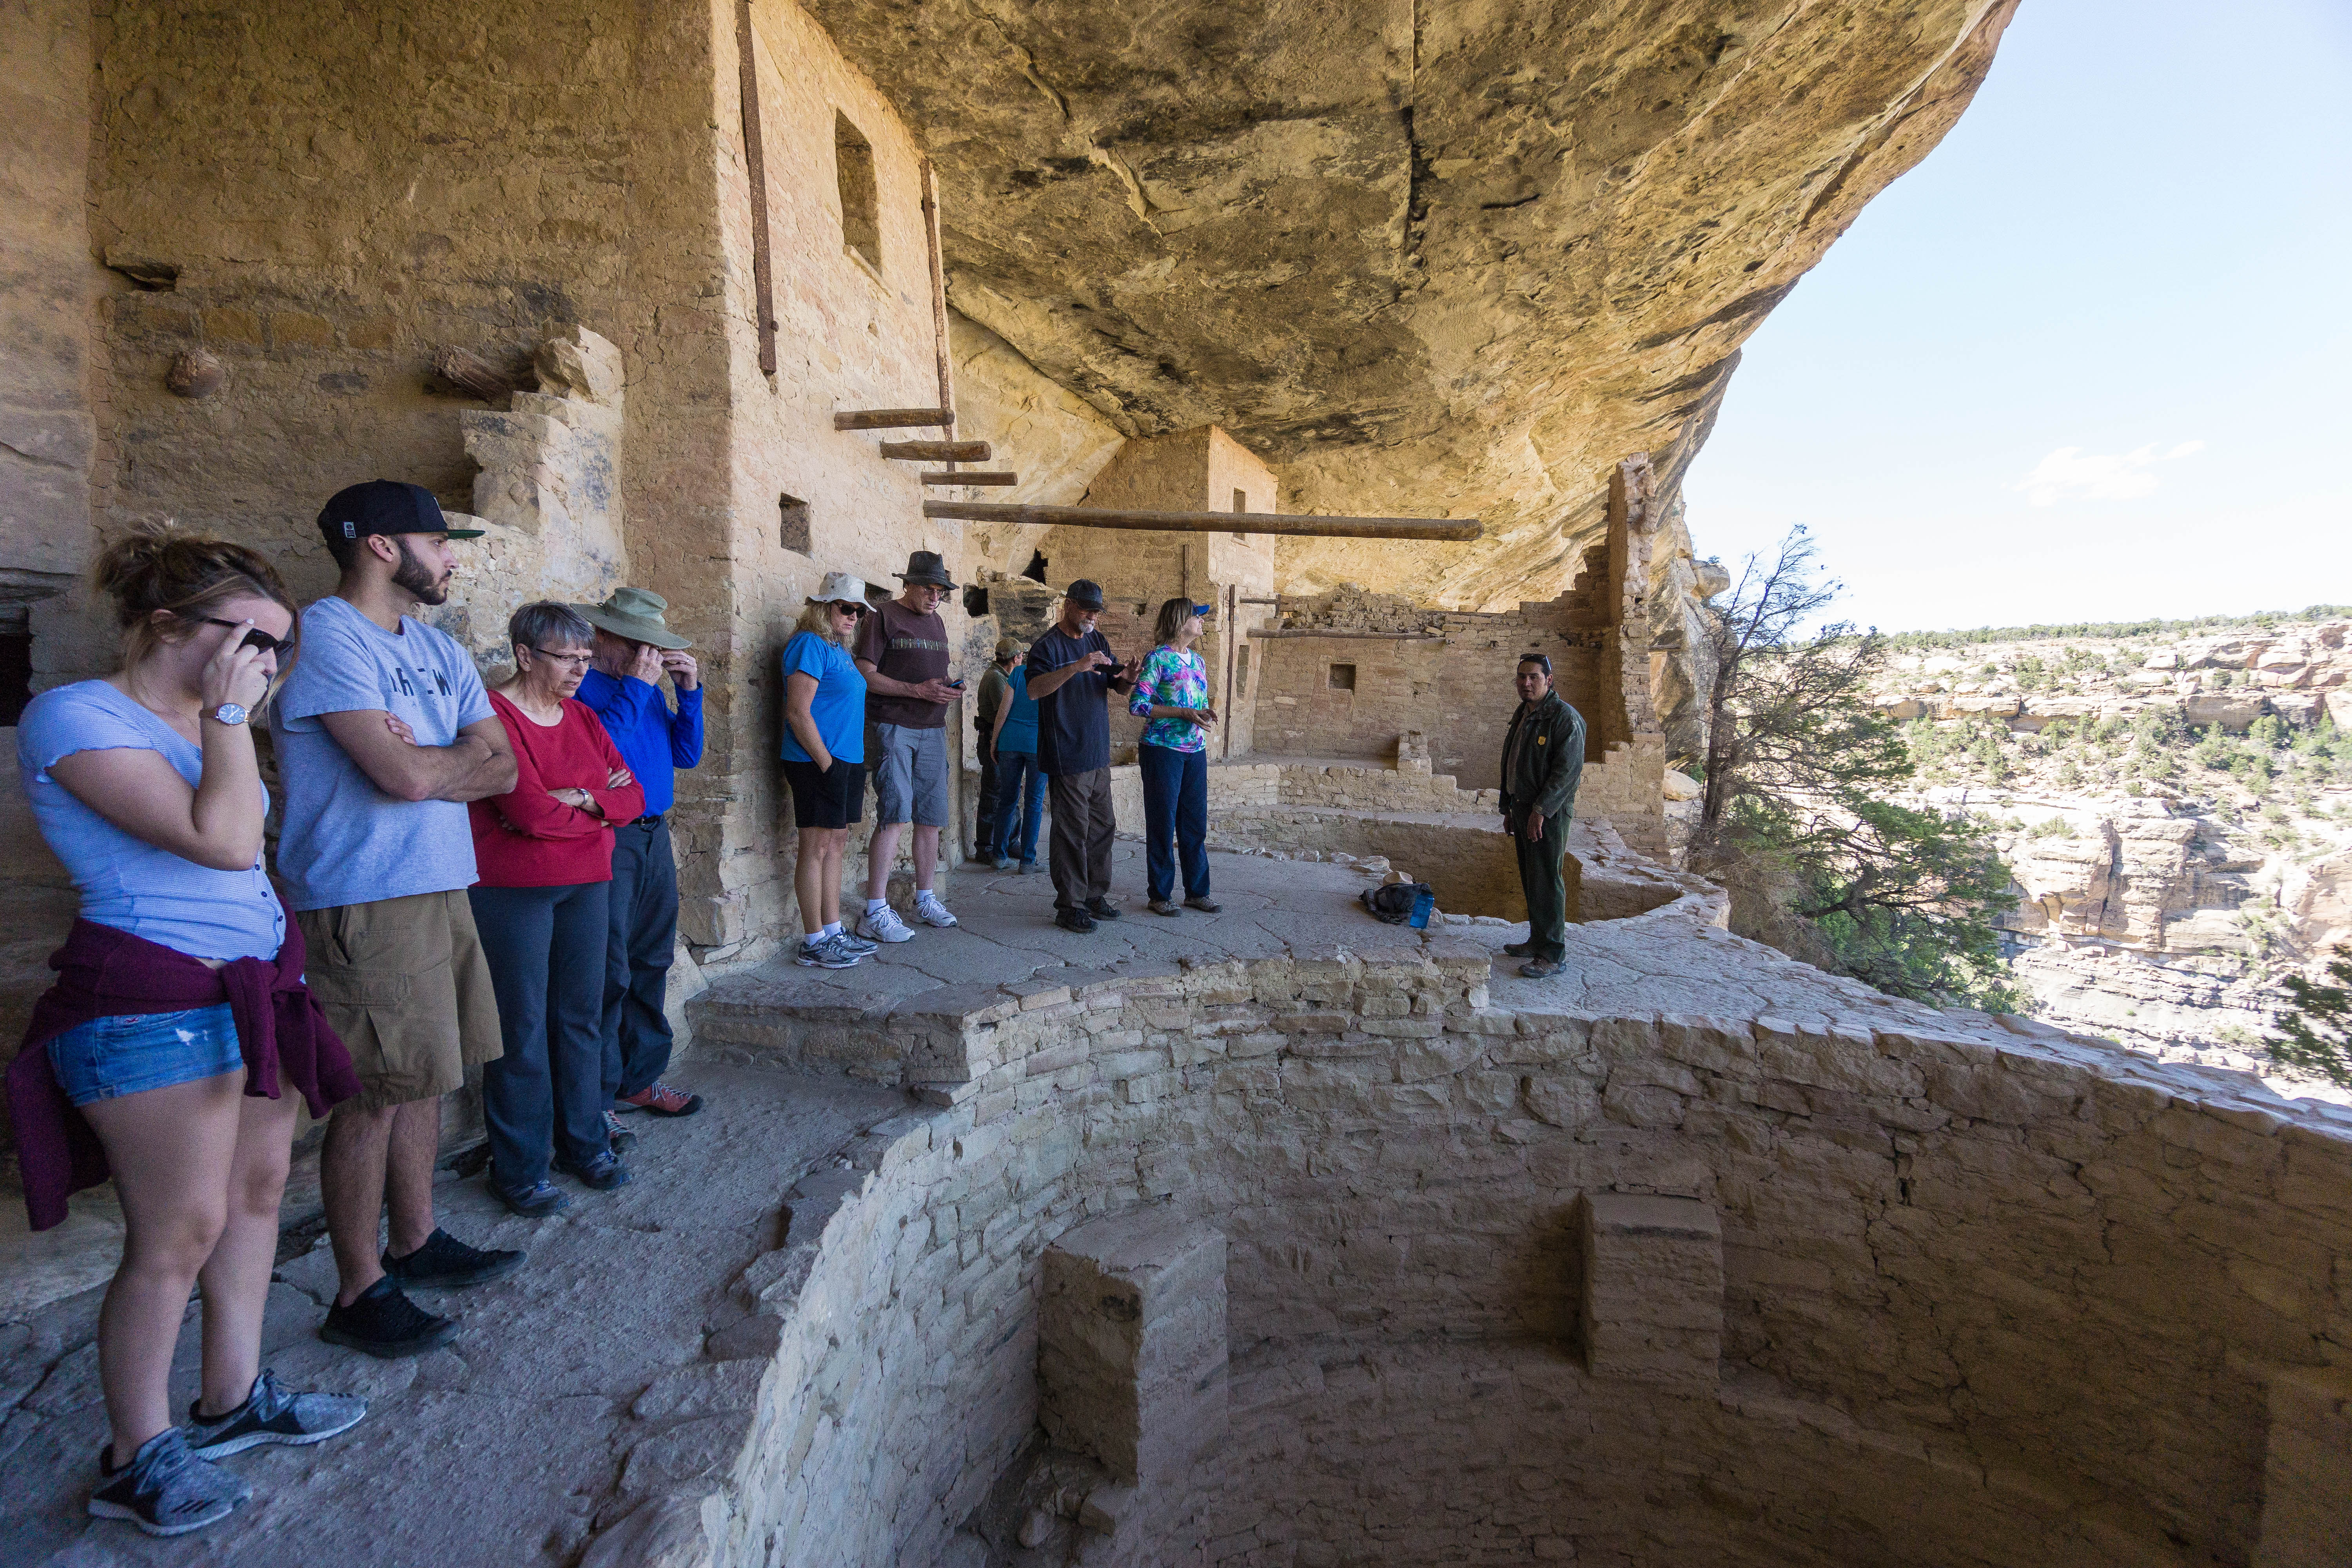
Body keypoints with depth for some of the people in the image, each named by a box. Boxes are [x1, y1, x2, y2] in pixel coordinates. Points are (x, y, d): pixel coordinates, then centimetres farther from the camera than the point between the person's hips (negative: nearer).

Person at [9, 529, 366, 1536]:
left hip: (252, 989, 9)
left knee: (258, 1190, 15)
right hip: (154, 1005, -8)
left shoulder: (199, 725, 13)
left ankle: (232, 1398, 31)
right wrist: (228, 714, -16)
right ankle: (136, 1460, 20)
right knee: (179, 1235, 0)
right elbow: (222, 841, -23)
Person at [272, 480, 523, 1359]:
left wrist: (420, 760, -9)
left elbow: (503, 769, 7)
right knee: (375, 1094, -1)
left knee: (424, 1079, 16)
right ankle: (358, 1293, 14)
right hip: (364, 899, -8)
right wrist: (466, 756, -2)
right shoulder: (325, 635, -11)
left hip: (441, 888, 8)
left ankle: (417, 1243, 30)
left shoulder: (439, 650, 15)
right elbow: (407, 776, -21)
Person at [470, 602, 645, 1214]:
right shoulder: (493, 716, -11)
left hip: (586, 886, 6)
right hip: (511, 892, -6)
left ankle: (584, 1143, 26)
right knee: (522, 1027, 2)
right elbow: (529, 810, -19)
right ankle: (519, 1169, 16)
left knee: (582, 1015, 12)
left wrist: (575, 800, -12)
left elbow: (632, 796, 6)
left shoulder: (583, 717, 11)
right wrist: (598, 807, -4)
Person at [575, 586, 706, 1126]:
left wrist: (689, 692, 1)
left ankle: (639, 1080, 27)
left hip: (655, 836, 8)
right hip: (607, 840, -8)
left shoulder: (649, 687, 15)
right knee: (608, 975, -5)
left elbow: (686, 754, 12)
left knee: (651, 964, 14)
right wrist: (635, 688, -17)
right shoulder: (582, 686, -8)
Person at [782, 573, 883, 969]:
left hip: (847, 761, 9)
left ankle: (834, 932, 21)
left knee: (836, 843, 12)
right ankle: (813, 943, 4)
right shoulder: (810, 644, -10)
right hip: (819, 763, -9)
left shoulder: (839, 649, 17)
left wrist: (851, 769, 17)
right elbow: (797, 712, -17)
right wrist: (827, 765, -18)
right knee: (816, 848, -3)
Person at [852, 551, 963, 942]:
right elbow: (865, 675, -10)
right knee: (894, 816, -13)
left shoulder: (936, 622, 19)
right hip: (894, 727, -7)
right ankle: (875, 913, -7)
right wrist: (918, 690, -17)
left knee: (931, 818, 9)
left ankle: (925, 900, 22)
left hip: (932, 730, 7)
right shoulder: (883, 616, -3)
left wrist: (950, 690, 4)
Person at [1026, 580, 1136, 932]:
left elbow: (1117, 687, 14)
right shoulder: (1047, 646, -7)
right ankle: (1069, 906, 3)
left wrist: (1127, 679, -10)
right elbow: (1034, 689, -22)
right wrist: (1074, 668, -33)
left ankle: (1095, 896, 23)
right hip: (1067, 756, -7)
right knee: (1073, 832, -5)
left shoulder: (1098, 641, 15)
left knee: (1102, 829, 12)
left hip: (1099, 754, 8)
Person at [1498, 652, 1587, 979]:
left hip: (1548, 814, -9)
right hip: (1523, 809, 9)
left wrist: (1540, 810, -21)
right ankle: (1538, 940, 25)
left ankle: (1551, 955, 0)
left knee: (1546, 881, -6)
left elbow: (1568, 769, -19)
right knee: (1530, 879, 14)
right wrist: (1509, 810, 19)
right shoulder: (1522, 716, 16)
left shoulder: (1564, 717, -12)